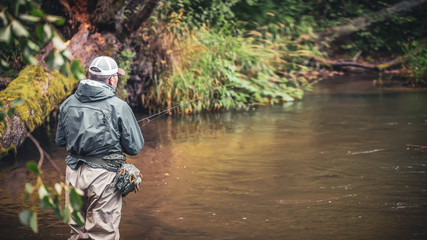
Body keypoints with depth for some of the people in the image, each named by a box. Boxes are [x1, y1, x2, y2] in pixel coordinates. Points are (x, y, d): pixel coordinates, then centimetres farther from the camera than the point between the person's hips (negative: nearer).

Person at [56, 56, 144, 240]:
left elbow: (60, 140, 13)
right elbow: (135, 147, -6)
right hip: (102, 176, -5)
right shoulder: (118, 107, -10)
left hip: (74, 174, 5)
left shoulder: (69, 103, 4)